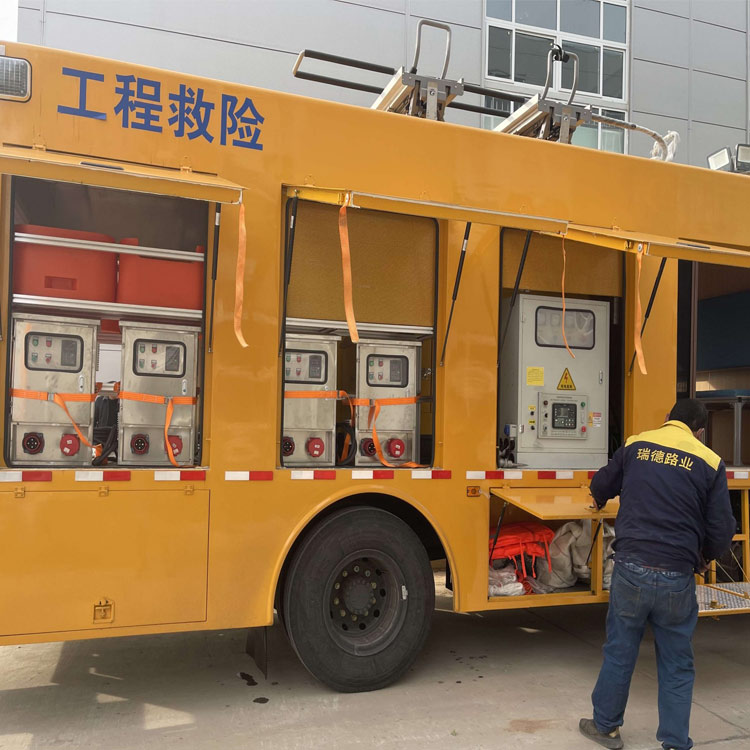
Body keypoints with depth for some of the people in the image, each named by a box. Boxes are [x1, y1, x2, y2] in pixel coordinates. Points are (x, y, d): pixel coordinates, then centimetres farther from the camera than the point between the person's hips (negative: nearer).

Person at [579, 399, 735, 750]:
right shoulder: (709, 462, 0)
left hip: (631, 568, 1)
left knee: (619, 653, 16)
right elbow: (722, 530, 1)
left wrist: (601, 500, 39)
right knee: (677, 665, 16)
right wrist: (705, 556, 22)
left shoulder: (636, 445, 4)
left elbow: (600, 488, 15)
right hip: (677, 578, -1)